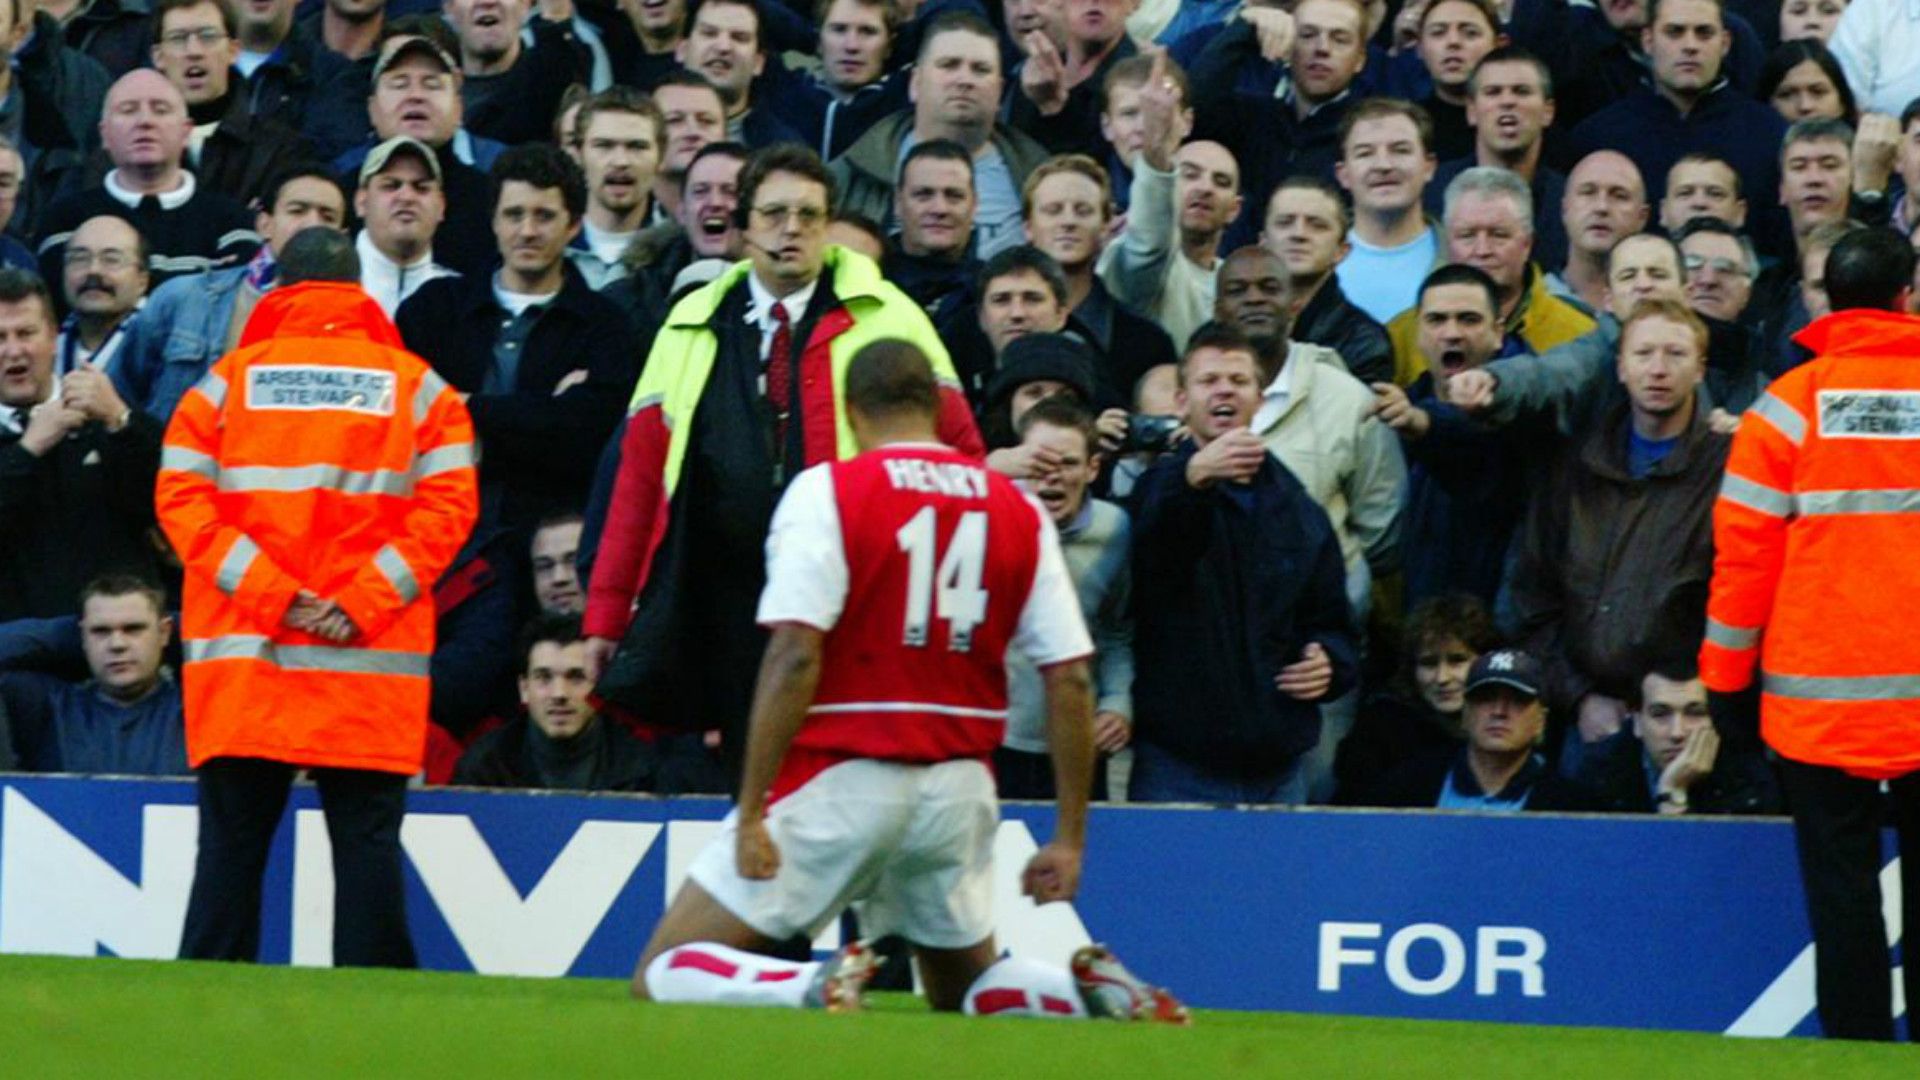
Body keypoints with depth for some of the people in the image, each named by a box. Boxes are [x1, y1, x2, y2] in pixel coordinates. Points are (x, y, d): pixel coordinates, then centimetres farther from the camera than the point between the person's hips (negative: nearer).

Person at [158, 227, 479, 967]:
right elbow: (448, 507, -4)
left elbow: (182, 498, -3)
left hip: (240, 657, 1)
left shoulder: (228, 380, 7)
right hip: (372, 664, -1)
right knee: (366, 838, 0)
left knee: (232, 841, 3)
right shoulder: (417, 386, 6)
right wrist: (364, 602, -8)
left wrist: (275, 596, -8)